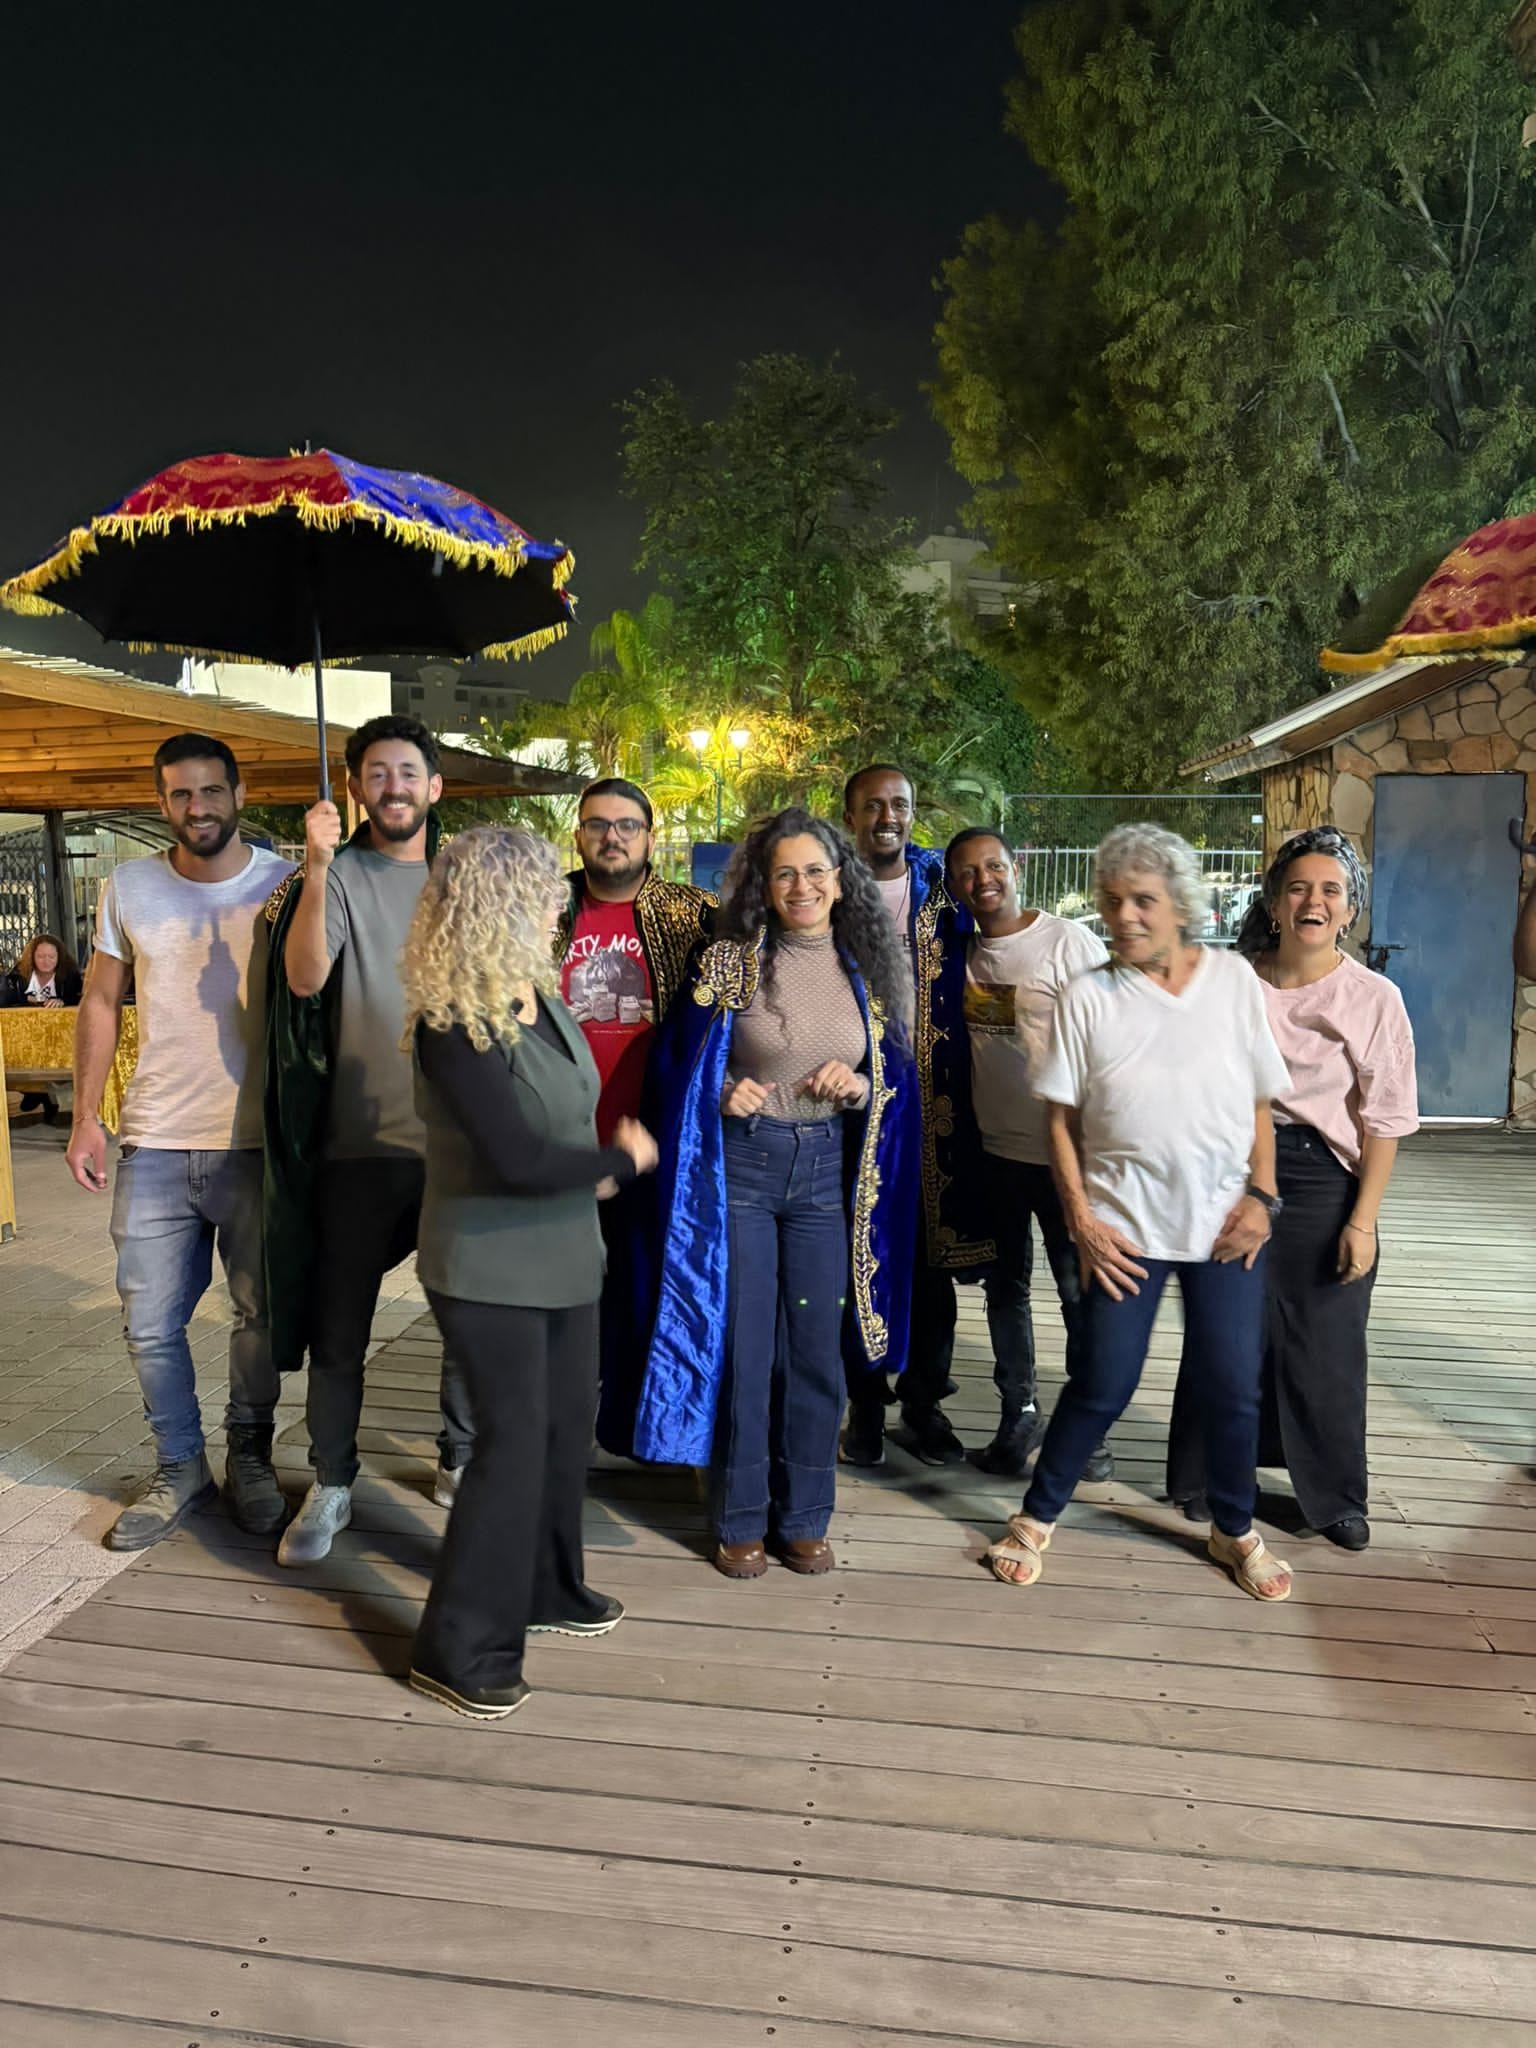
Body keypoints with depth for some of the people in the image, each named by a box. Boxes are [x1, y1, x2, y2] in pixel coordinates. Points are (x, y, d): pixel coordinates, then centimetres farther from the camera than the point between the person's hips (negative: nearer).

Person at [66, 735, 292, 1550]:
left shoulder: (285, 885, -3)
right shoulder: (128, 888, 4)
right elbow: (100, 1003, 10)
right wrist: (85, 1117, 4)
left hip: (258, 1143, -2)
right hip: (154, 1145, 2)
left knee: (261, 1316, 10)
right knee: (150, 1324, 8)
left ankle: (249, 1461, 29)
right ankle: (179, 1467, 26)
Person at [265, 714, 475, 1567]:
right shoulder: (338, 874, -3)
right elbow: (304, 977, -20)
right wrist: (317, 868, -31)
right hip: (363, 1139, -3)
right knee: (337, 1328, 6)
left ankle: (460, 1460, 32)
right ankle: (330, 1485, 23)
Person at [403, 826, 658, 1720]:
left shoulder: (539, 994, 2)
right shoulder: (453, 1025, -23)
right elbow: (517, 1159, -26)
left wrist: (594, 1168, -3)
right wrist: (624, 1159, -14)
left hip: (566, 1253, 8)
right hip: (489, 1269, -8)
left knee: (567, 1426, 18)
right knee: (514, 1443, -1)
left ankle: (547, 1588, 39)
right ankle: (460, 1648, 16)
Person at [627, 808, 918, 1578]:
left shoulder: (866, 971, 4)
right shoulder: (728, 960, -5)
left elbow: (895, 1079, 11)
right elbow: (679, 1060, 1)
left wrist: (861, 1088, -9)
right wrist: (720, 1094, -17)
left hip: (828, 1170, 3)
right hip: (738, 1166, -2)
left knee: (815, 1350, 9)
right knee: (741, 1348, 5)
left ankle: (804, 1518, 27)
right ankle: (740, 1520, 23)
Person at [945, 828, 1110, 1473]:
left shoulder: (1070, 941, -11)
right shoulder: (965, 952, 6)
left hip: (1063, 1149, -5)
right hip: (994, 1148, 6)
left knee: (1080, 1288, 5)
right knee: (1005, 1282, 14)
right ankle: (1019, 1411, 28)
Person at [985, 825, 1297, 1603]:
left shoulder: (1232, 978, 2)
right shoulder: (1086, 996, -2)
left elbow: (1260, 1102, 7)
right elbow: (1061, 1119, 0)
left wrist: (1261, 1196, -3)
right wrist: (1081, 1219, -7)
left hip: (1226, 1222, 2)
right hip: (1124, 1224, -1)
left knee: (1232, 1386, 9)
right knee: (1103, 1385, 4)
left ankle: (1234, 1531, 33)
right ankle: (1035, 1518, 25)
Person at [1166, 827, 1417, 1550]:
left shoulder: (1374, 998, -6)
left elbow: (1384, 1121, -4)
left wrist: (1363, 1221, -8)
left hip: (1323, 1184, -1)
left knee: (1325, 1347, 8)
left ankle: (1335, 1497, 28)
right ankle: (1204, 1474, 29)